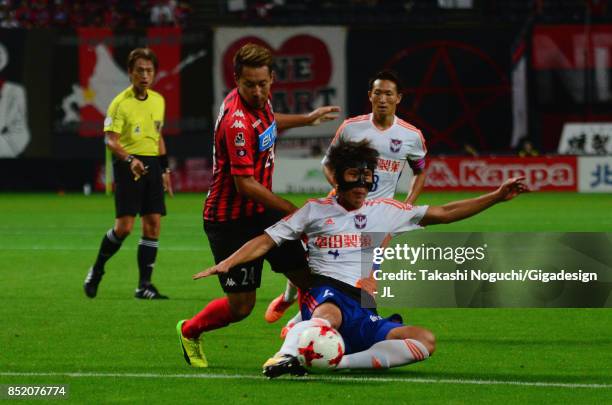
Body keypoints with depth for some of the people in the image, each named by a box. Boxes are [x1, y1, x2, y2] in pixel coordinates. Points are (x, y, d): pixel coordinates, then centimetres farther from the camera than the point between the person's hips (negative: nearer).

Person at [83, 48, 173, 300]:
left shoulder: (158, 101, 12)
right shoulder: (120, 103, -8)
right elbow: (110, 140, -15)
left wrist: (165, 169, 20)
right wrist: (129, 160, -31)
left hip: (152, 165, 6)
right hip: (127, 165, -6)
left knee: (153, 224, -1)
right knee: (124, 226, -12)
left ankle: (144, 285, 4)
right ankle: (97, 270, 11)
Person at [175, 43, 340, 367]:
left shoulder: (259, 101, 0)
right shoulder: (237, 123, -28)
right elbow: (245, 185, -27)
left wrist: (307, 119, 37)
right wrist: (292, 210, -24)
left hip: (260, 212, 9)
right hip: (231, 221, -9)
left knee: (306, 276, 4)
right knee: (241, 305, -2)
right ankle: (189, 332, 25)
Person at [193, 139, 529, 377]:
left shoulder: (385, 211, 20)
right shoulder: (315, 210, 11)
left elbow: (444, 213, 21)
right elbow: (266, 240, 8)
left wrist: (496, 197, 15)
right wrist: (226, 263, -6)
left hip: (364, 315, 4)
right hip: (324, 292, -4)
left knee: (425, 341, -21)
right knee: (328, 314, -41)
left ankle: (337, 362, -33)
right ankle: (287, 355, -67)